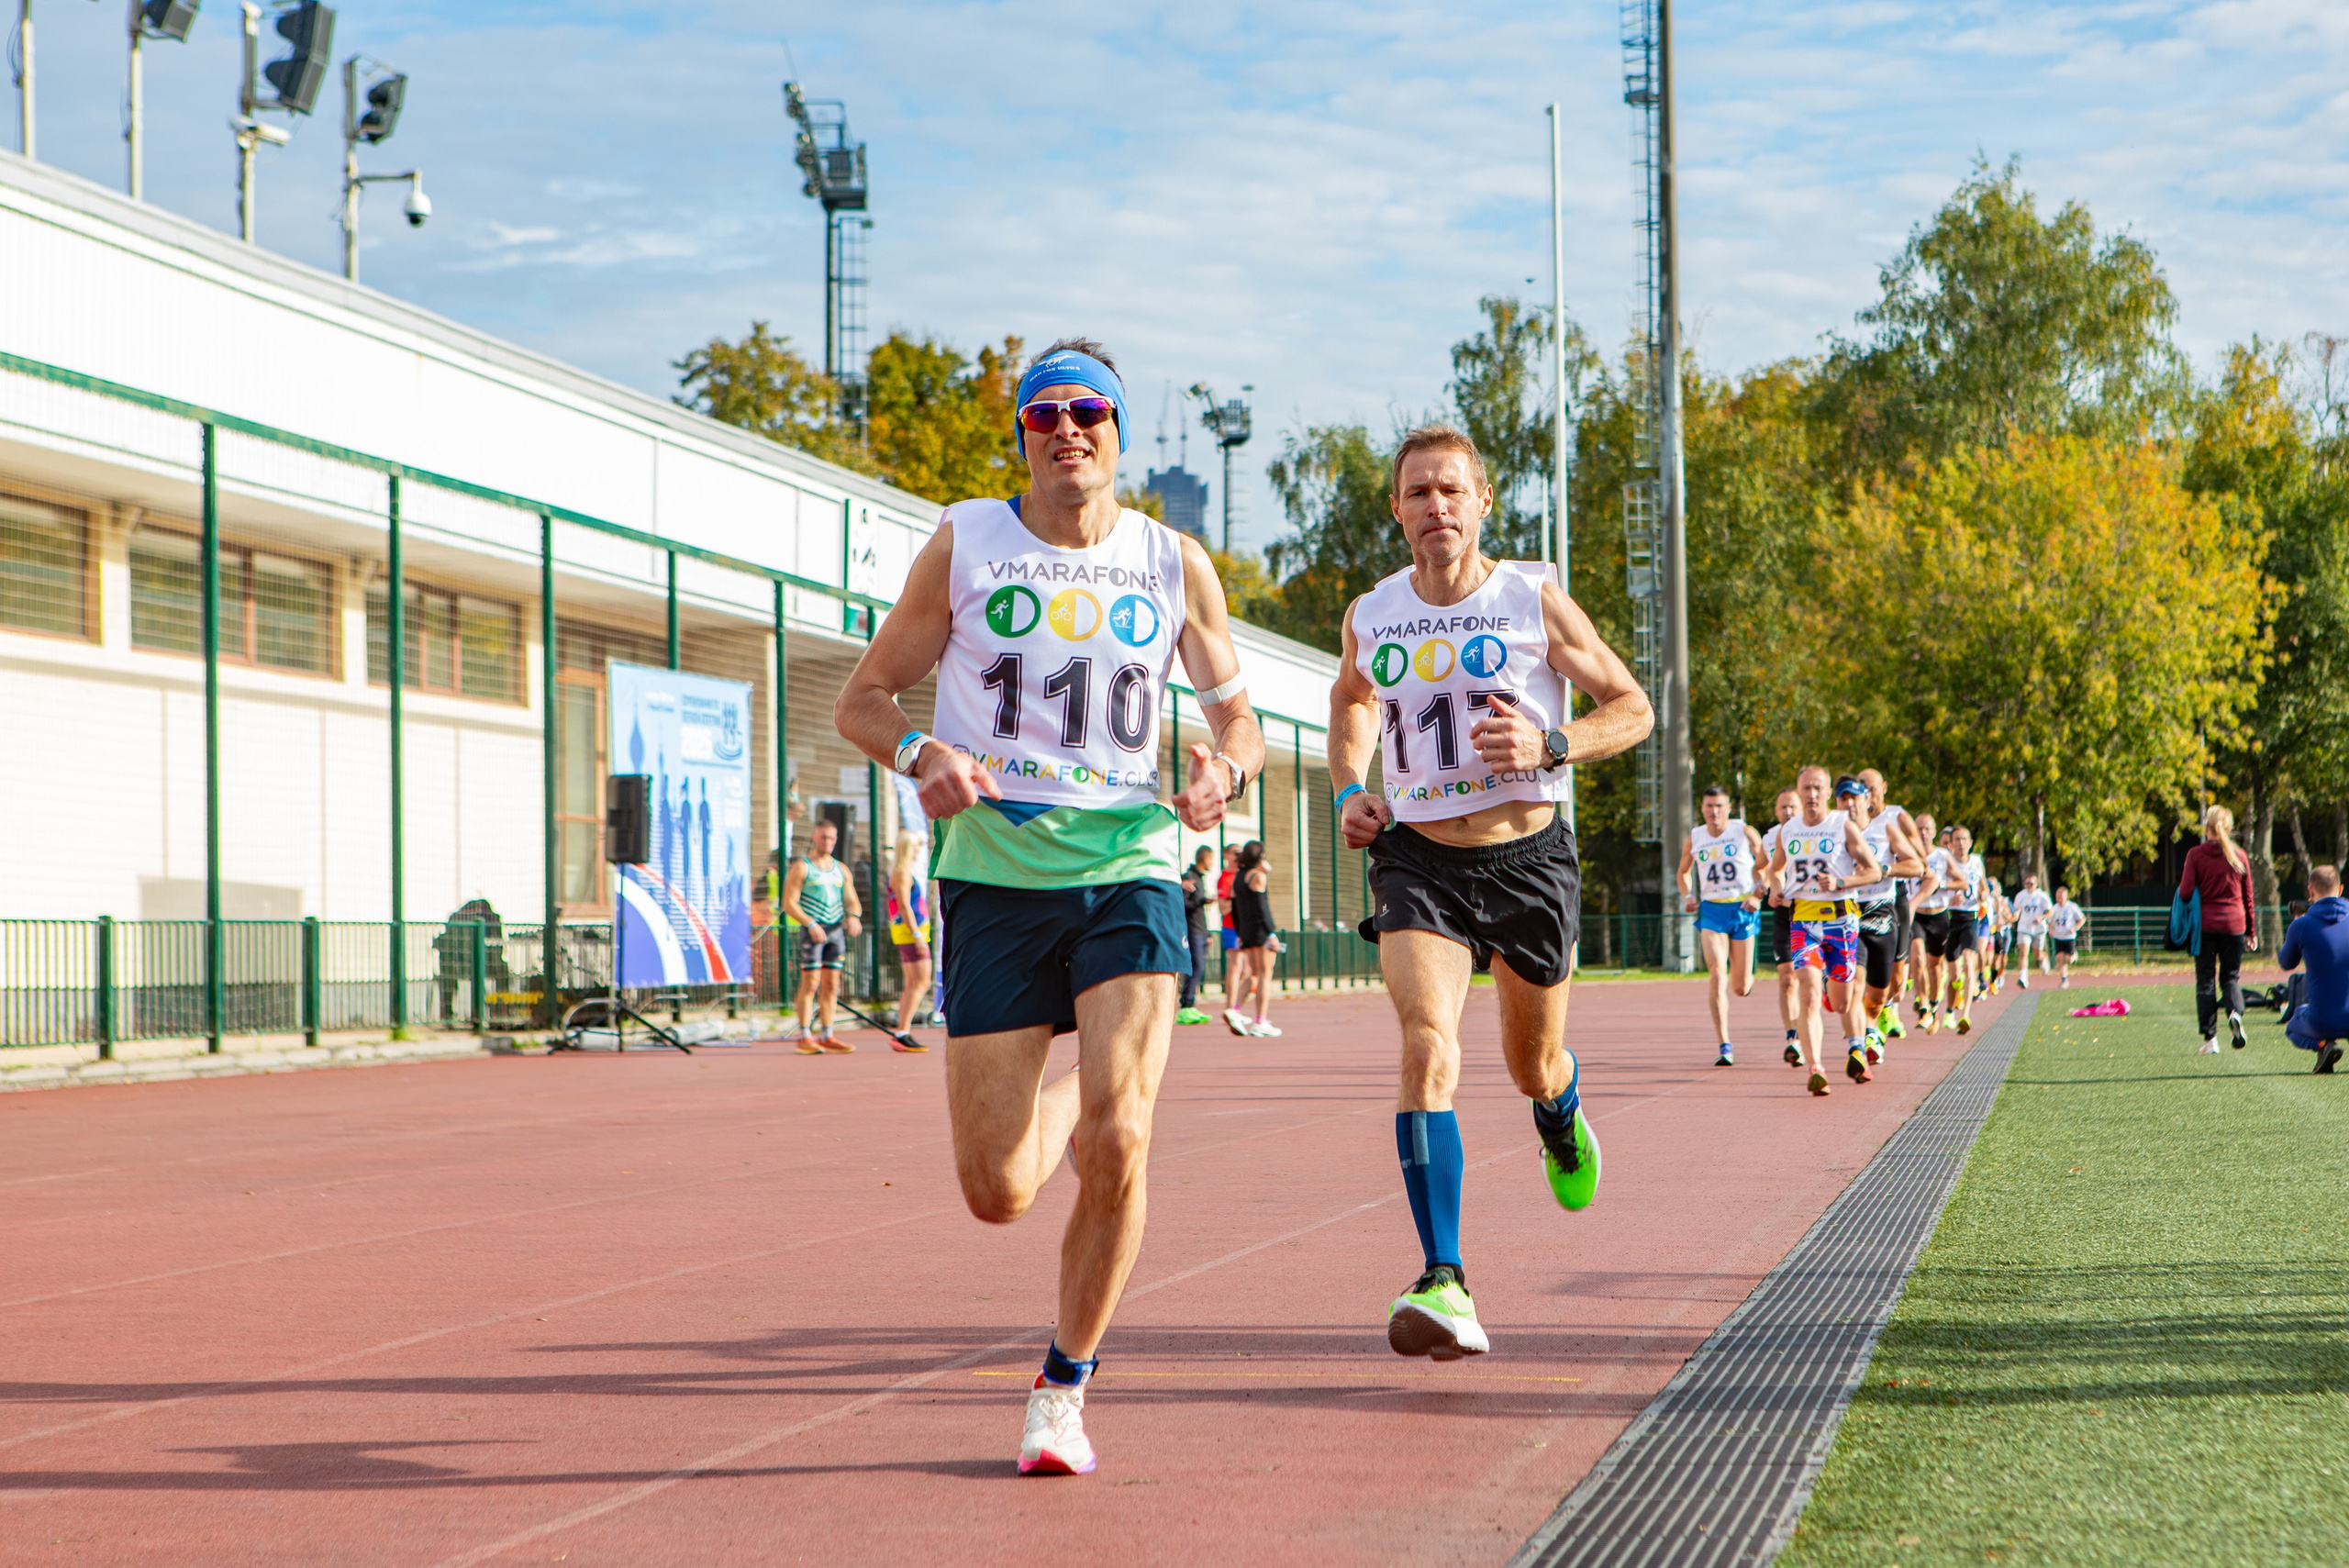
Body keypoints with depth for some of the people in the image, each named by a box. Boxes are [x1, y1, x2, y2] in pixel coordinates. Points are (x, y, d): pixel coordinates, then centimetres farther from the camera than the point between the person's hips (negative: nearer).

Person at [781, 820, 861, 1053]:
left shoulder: (841, 870, 16)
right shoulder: (801, 868, -2)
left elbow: (852, 900, 14)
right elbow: (789, 904, -8)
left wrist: (853, 916, -9)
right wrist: (811, 924, -20)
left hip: (836, 929, 5)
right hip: (812, 930, -5)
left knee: (831, 985, 6)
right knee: (810, 983, -8)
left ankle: (827, 1036, 10)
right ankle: (805, 1036, -6)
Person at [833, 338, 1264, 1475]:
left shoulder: (1174, 566, 6)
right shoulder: (964, 546, 2)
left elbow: (1236, 713, 16)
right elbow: (861, 698, 7)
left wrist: (1225, 768, -8)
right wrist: (919, 754, -15)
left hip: (1129, 868, 0)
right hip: (994, 875, 0)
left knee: (1117, 1142, -20)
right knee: (998, 1194, -3)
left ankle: (1064, 1389, 1)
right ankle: (1066, 1101, 36)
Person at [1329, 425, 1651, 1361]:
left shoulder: (1534, 601, -5)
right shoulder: (1371, 617, 2)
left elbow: (1632, 708, 1)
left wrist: (1550, 744, -17)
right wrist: (1349, 791, 7)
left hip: (1527, 855, 0)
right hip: (1416, 859, 0)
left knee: (1532, 1067, 14)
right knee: (1427, 1047, -21)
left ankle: (1561, 1112, 56)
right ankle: (1444, 1283, -25)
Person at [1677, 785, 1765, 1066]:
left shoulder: (1745, 833, -2)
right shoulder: (1694, 839, 5)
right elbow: (1683, 871, 23)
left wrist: (1757, 895, -9)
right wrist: (1687, 896, 4)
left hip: (1742, 910, -1)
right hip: (1711, 910, 1)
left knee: (1740, 987, 4)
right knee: (1716, 974, -17)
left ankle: (1746, 980, 47)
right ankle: (1725, 1047, -17)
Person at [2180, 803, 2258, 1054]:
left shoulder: (2195, 854, -4)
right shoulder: (2239, 855, 4)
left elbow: (2185, 892, -11)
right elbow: (2248, 896, 9)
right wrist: (2251, 932, 16)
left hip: (2205, 924, -2)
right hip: (2234, 923, 2)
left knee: (2205, 981, 6)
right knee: (2231, 977, 13)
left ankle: (2210, 1039, 3)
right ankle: (2235, 1013, -18)